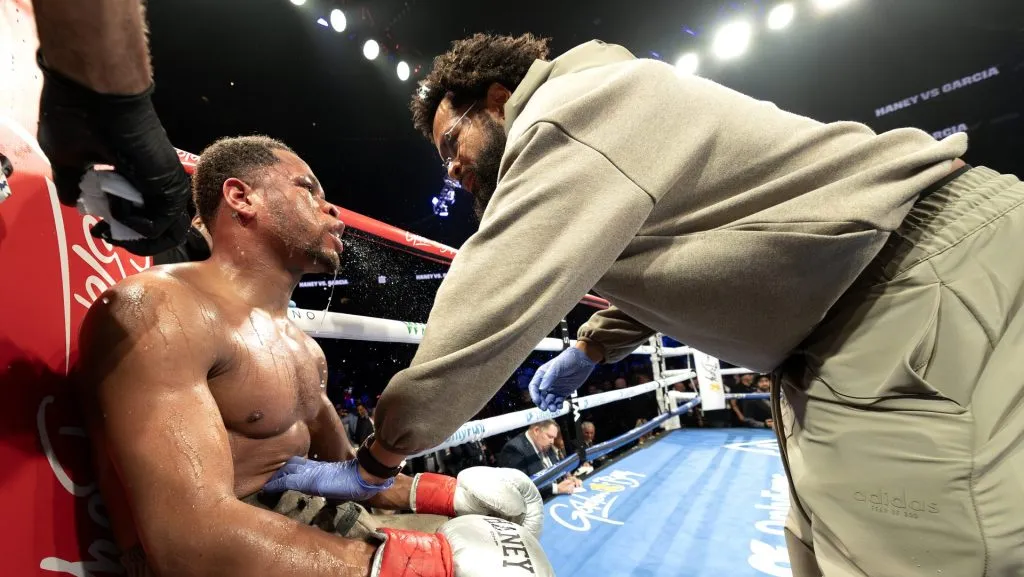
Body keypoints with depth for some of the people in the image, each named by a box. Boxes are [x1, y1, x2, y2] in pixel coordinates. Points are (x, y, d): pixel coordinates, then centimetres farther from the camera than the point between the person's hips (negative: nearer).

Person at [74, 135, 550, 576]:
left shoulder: (303, 348, 11)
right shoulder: (156, 308, -16)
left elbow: (345, 472, 13)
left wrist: (458, 496, -2)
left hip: (325, 530, 8)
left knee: (507, 506, 9)